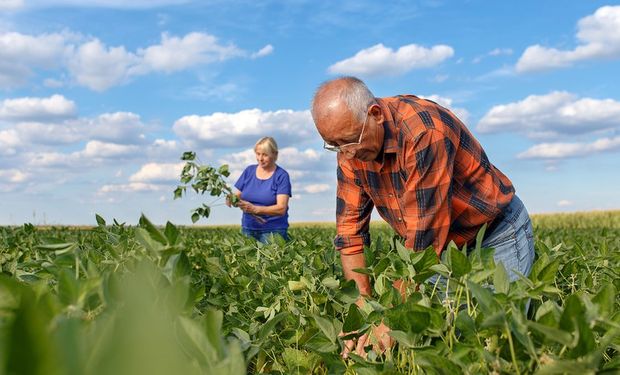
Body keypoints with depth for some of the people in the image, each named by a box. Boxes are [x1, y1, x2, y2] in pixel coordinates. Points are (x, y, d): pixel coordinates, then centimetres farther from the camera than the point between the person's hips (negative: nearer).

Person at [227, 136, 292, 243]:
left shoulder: (281, 176, -4)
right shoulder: (249, 171, 10)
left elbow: (281, 208, -13)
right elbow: (237, 196, 12)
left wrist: (255, 209, -25)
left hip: (272, 231, -3)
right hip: (247, 229, 4)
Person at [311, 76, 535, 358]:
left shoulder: (424, 129, -33)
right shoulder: (350, 150, -10)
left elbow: (423, 232, -34)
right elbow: (350, 229, -9)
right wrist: (363, 303, -18)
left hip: (498, 234, -5)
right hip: (445, 247, 6)